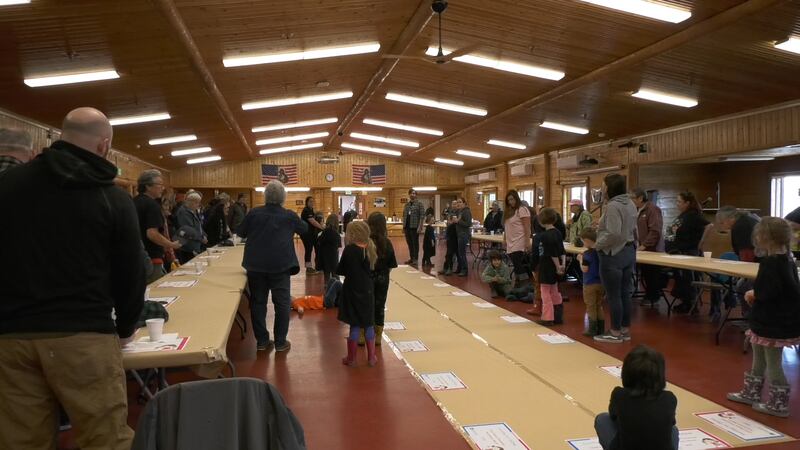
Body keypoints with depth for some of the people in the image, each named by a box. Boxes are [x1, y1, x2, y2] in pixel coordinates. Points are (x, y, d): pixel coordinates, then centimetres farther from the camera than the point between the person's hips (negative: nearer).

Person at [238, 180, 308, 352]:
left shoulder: (254, 213, -1)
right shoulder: (289, 216, -3)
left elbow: (241, 233, 12)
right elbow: (305, 228, 16)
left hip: (256, 265, 2)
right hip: (280, 265, -2)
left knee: (258, 302, 11)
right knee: (282, 303, 6)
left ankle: (261, 341, 16)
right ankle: (280, 342, 9)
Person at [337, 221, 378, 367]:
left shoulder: (349, 250, -15)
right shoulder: (371, 249, 0)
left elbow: (340, 271, -8)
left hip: (353, 291, -4)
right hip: (368, 291, 4)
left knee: (354, 325, 3)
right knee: (369, 324, 13)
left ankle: (351, 359, 13)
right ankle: (371, 357, 20)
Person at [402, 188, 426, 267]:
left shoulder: (419, 204, -3)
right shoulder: (406, 205, 15)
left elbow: (422, 215, -8)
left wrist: (420, 227, -15)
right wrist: (403, 227, 15)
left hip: (415, 227, -6)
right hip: (407, 227, 6)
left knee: (415, 243, -1)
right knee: (409, 243, 10)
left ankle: (415, 259, 3)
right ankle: (411, 258, 19)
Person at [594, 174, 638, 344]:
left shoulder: (613, 206, -19)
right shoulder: (630, 204, 11)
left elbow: (613, 234, -26)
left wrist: (598, 245, -13)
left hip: (613, 254, -9)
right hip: (629, 251, 9)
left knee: (613, 295, 0)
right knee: (624, 293, 14)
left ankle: (615, 333, 9)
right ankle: (625, 330, 22)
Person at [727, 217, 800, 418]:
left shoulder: (771, 263, -23)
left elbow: (768, 292, -32)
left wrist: (754, 293, -11)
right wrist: (757, 293, 3)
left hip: (774, 324, -10)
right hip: (778, 320, 10)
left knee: (773, 363, 3)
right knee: (759, 359, 21)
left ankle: (778, 405, 14)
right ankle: (750, 393, 34)